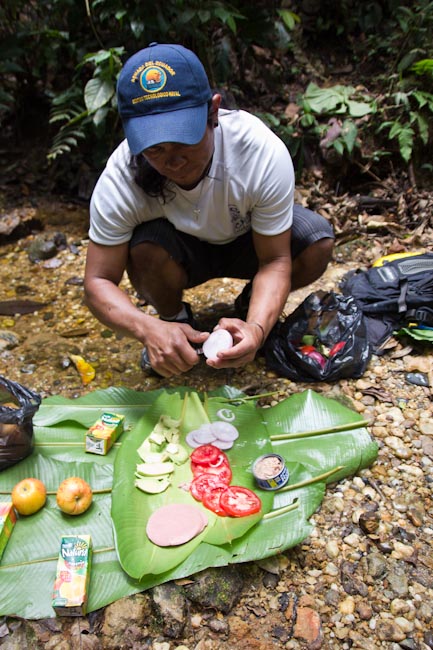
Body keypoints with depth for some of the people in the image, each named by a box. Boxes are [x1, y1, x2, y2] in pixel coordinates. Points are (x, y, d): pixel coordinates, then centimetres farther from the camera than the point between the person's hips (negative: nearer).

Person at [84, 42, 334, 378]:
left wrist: (257, 328, -46)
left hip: (249, 240, 1)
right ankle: (175, 319, 1)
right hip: (179, 250, 0)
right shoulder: (121, 178, -30)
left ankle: (251, 306, 4)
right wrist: (149, 330, -47)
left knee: (318, 242, -26)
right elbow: (99, 281, -27)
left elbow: (275, 260, -27)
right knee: (146, 248, -34)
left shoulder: (264, 152, -32)